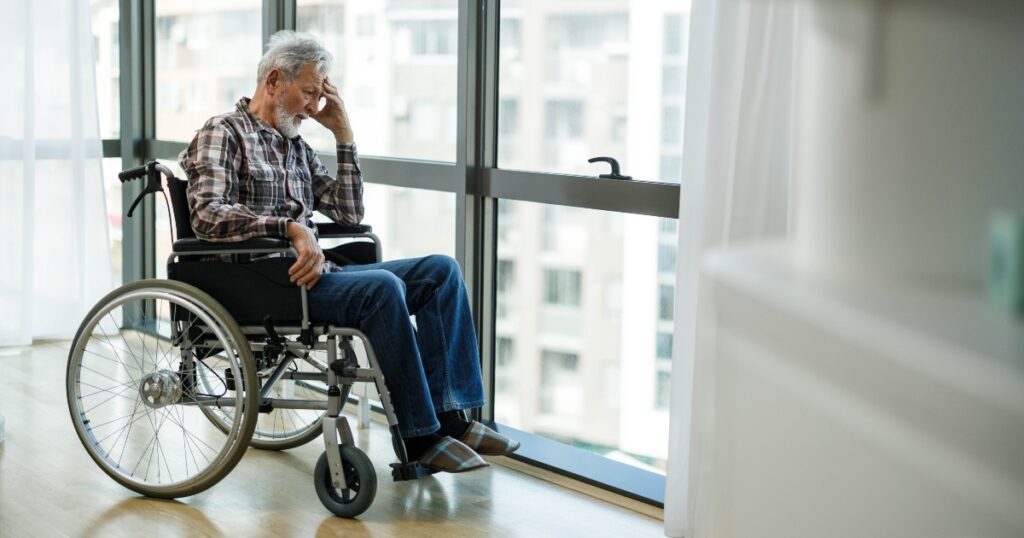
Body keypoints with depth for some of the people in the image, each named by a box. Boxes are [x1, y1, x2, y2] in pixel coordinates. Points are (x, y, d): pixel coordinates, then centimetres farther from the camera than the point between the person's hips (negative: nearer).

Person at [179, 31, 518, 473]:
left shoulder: (296, 146, 22)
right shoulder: (223, 134, -2)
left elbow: (349, 214, 16)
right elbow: (208, 215, -18)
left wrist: (343, 133, 12)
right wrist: (292, 227, -29)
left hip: (313, 273, 9)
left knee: (441, 271, -4)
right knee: (381, 287, -32)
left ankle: (448, 414, -12)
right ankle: (418, 436, -26)